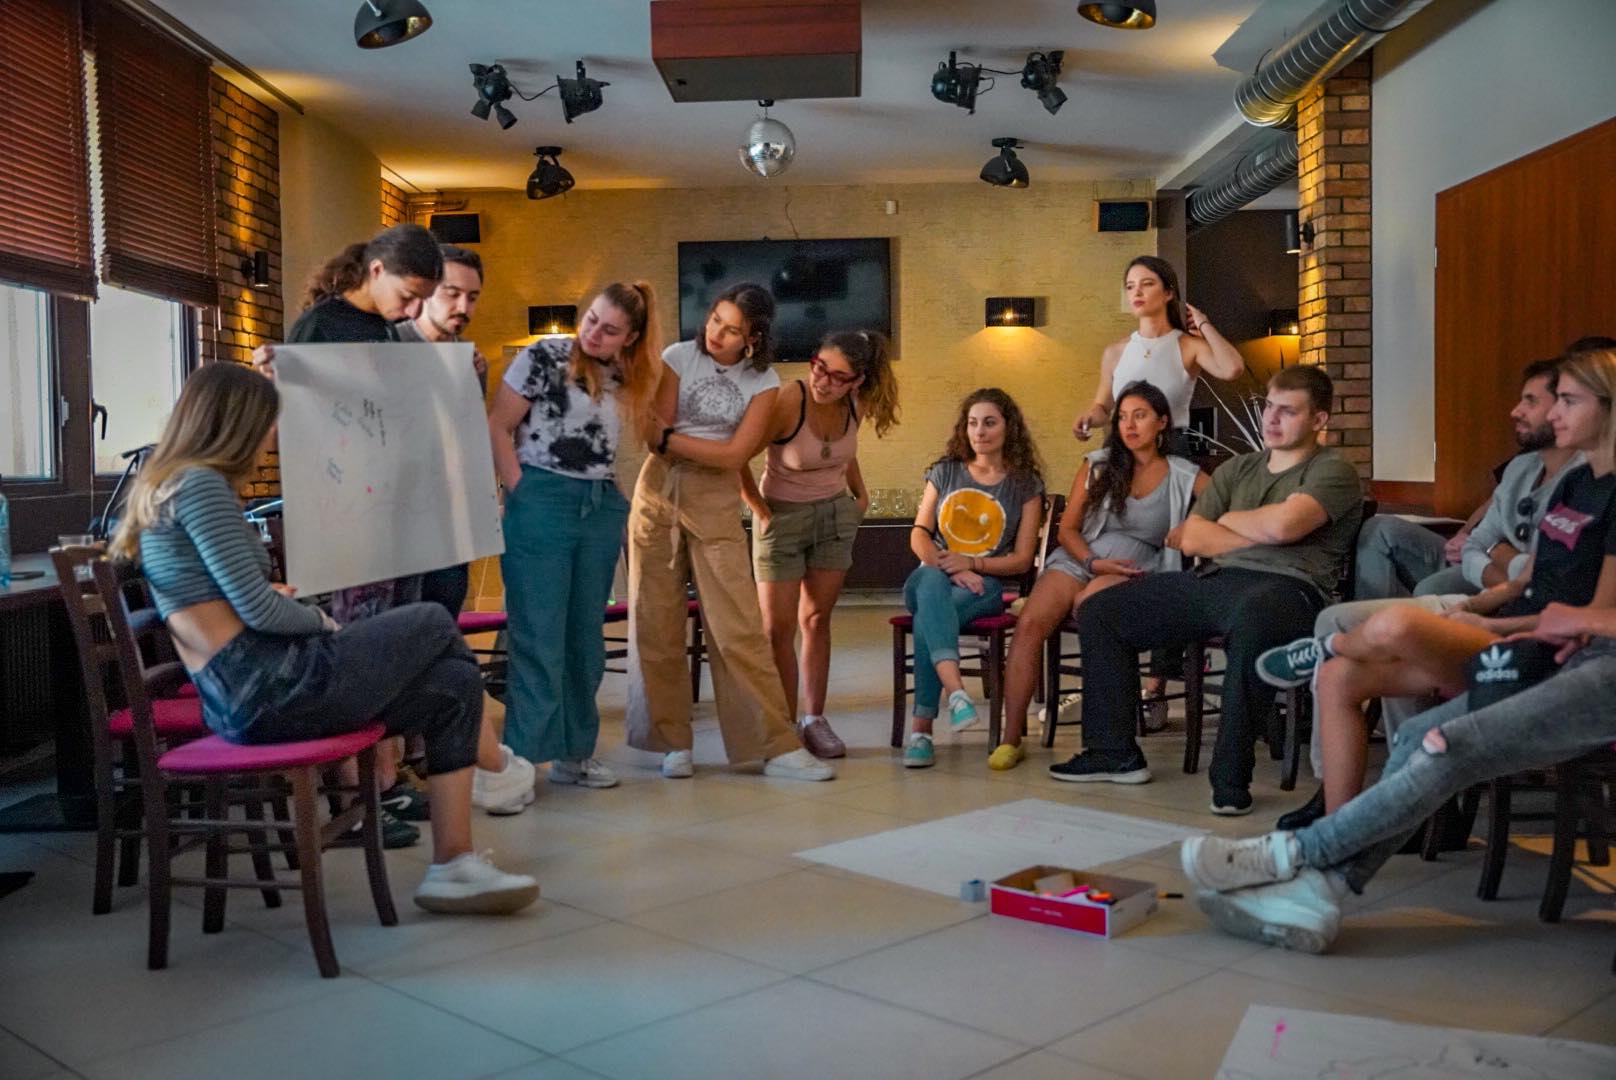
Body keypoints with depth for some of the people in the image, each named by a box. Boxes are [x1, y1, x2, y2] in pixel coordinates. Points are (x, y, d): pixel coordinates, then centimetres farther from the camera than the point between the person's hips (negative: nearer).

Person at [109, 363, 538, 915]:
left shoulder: (160, 487, 19)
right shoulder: (200, 483, -13)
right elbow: (258, 611, -17)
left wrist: (281, 597, 11)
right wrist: (321, 619, 1)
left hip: (232, 701, 10)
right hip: (267, 688, -10)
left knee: (452, 685, 9)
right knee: (434, 622, 6)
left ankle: (454, 865, 12)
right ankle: (490, 754, 29)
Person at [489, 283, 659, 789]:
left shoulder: (623, 378, 11)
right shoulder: (543, 357, -5)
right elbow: (498, 427, -6)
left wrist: (611, 494, 3)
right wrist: (520, 492, -10)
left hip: (602, 509, 6)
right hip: (543, 501, -6)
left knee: (586, 635, 10)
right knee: (539, 637, -5)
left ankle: (575, 752, 21)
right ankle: (521, 757, 1)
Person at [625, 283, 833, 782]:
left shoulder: (763, 382, -1)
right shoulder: (679, 357, -1)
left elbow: (736, 455, -10)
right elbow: (653, 437, -5)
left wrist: (670, 438, -11)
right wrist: (708, 452, -12)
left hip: (717, 504, -1)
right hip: (658, 496, 1)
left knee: (739, 626, -6)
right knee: (657, 625, 2)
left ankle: (779, 746, -2)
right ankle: (674, 744, 14)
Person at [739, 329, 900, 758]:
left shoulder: (856, 405, -8)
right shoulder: (786, 403, -26)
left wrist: (861, 493, 11)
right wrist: (760, 511, -14)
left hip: (836, 514, 4)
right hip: (783, 515, -4)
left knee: (817, 619, 9)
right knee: (777, 629, -4)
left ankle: (815, 720, 15)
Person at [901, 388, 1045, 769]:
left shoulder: (1026, 484, 9)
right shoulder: (945, 472, 16)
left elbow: (1021, 559, 3)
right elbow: (919, 535, 8)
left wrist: (971, 563, -14)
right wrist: (948, 566, -12)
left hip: (985, 583, -1)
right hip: (932, 574, 2)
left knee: (928, 619, -36)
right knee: (932, 584, -40)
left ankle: (921, 728, -38)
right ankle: (955, 689, -59)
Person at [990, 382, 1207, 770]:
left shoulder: (1184, 476, 9)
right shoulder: (1098, 465, 13)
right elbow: (1068, 528, 10)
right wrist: (1093, 562, -7)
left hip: (1138, 570, -2)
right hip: (1081, 560, 2)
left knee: (1091, 602, -38)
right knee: (1029, 623, -27)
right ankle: (1011, 738, -22)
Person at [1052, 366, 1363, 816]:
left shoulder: (1332, 471, 5)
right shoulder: (1238, 469, 24)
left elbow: (1283, 525, -15)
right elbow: (1189, 538, 12)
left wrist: (1229, 520, 4)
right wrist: (1258, 538, 0)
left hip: (1286, 585, -7)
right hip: (1214, 579, 8)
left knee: (1251, 620, -44)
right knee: (1099, 610, 3)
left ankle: (1230, 780, -33)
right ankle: (1113, 752, 6)